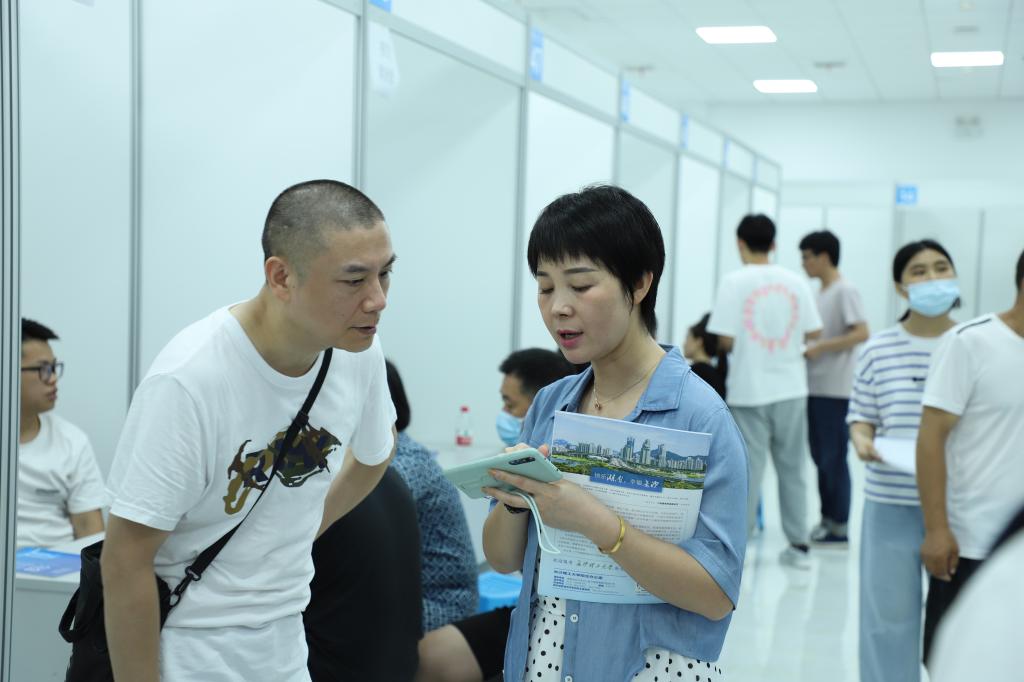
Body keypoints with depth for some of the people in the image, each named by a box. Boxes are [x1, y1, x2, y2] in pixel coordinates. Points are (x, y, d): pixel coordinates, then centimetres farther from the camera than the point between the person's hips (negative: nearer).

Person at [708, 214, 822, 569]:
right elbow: (814, 333, 2)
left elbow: (725, 340, -12)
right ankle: (798, 545, 17)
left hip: (750, 389, -3)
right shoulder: (795, 282, 1)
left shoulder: (734, 282, -8)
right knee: (792, 467, 12)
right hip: (790, 388, 3)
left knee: (748, 468, 3)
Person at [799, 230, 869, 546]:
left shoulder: (845, 291, -10)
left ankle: (839, 527, 3)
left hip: (835, 389, -9)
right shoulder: (821, 293, 16)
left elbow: (861, 333, -17)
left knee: (834, 458, -4)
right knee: (820, 456, 11)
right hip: (815, 387, 9)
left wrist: (819, 348, -19)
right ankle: (827, 519, 19)